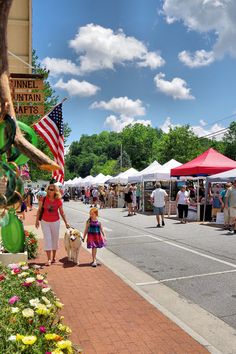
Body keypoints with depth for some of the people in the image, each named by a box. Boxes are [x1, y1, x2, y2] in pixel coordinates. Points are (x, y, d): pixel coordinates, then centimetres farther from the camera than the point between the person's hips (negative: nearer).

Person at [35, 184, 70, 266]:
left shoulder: (58, 201, -7)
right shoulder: (43, 199, -8)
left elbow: (62, 212, 1)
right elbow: (39, 210, 1)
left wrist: (66, 222, 1)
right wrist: (37, 220, 0)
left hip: (55, 222, 1)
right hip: (45, 222, -1)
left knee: (55, 239, 10)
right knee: (47, 239, -3)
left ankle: (54, 257, 26)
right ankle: (49, 259, -1)